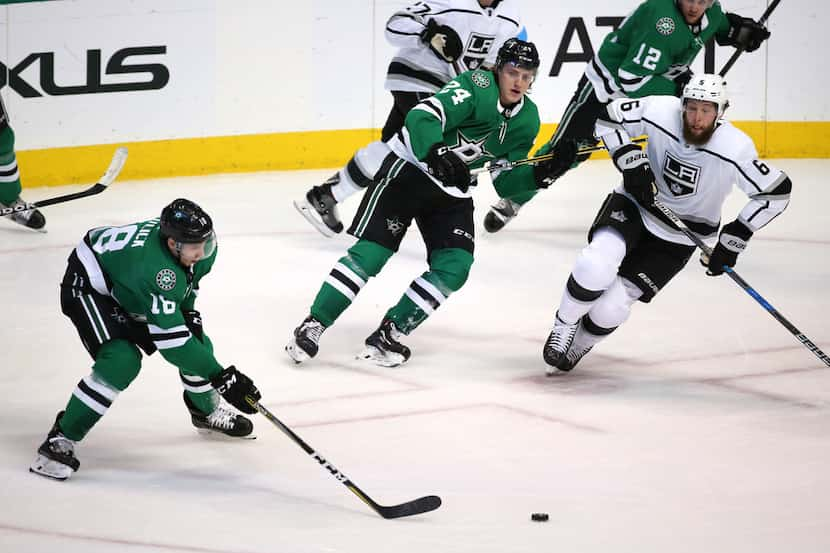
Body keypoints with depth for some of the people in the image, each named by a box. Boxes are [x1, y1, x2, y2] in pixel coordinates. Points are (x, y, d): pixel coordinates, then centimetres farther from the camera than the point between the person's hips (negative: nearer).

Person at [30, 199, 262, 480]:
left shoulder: (199, 245, -18)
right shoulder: (155, 268, -43)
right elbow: (172, 338, -40)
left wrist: (189, 312, -3)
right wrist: (221, 377, -38)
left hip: (130, 291, 8)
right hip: (88, 286, -8)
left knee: (198, 346, 6)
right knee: (121, 361, -29)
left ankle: (207, 411, 37)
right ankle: (60, 440, -20)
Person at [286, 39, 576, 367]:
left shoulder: (527, 120, 3)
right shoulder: (478, 85, -19)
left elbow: (507, 179, 8)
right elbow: (423, 117, -33)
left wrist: (540, 174, -10)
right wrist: (437, 153, -50)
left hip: (453, 190, 7)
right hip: (410, 167, -7)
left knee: (455, 267, -10)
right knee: (371, 251, -14)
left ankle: (389, 333, -2)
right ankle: (313, 325, -8)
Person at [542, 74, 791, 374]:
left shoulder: (735, 149, -26)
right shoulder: (659, 111, -20)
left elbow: (776, 191, -16)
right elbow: (607, 117, -5)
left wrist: (734, 238, -17)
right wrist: (631, 161, -19)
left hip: (675, 239, -1)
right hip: (634, 205, 1)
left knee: (611, 307, -10)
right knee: (596, 265, -29)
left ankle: (578, 345, 24)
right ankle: (564, 326, 0)